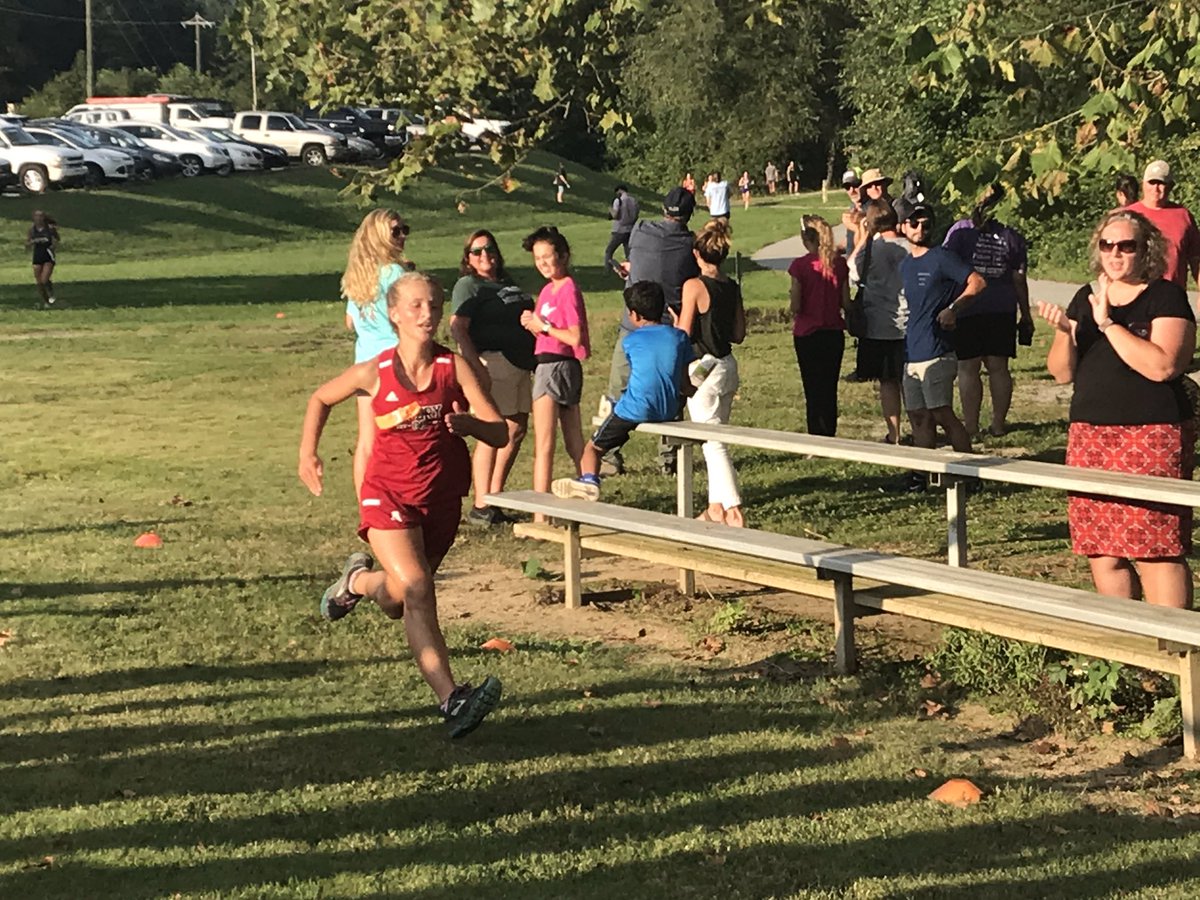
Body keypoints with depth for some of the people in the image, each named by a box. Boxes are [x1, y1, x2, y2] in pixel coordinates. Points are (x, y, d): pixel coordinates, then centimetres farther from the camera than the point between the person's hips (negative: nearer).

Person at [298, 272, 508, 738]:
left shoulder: (455, 367, -8)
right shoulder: (374, 373, -9)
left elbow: (500, 433, -10)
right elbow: (320, 398, 10)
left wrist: (466, 422, -31)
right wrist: (307, 453, -1)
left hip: (441, 499, 3)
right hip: (388, 494, -3)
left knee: (396, 605, 16)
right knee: (417, 589, -24)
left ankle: (358, 580, 51)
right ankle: (451, 699, -28)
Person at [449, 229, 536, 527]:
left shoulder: (507, 284, 20)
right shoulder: (468, 285, -4)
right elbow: (457, 328, -15)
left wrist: (535, 360, 21)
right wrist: (476, 366, -25)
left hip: (519, 364, 9)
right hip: (492, 362, -9)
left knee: (517, 429, 9)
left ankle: (495, 497, 20)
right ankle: (480, 508, -5)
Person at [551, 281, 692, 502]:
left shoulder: (631, 340, 0)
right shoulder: (678, 336, 4)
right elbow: (685, 384, 5)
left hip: (635, 409, -4)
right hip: (669, 411, 4)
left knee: (593, 447, 10)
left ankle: (589, 479, -18)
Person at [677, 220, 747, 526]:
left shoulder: (694, 286, -15)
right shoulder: (733, 288, 4)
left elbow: (684, 333, -14)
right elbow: (739, 335, 9)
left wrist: (675, 320, 6)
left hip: (703, 369, -7)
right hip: (727, 366, 7)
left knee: (713, 442, -5)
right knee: (716, 437, 16)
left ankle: (733, 509, -11)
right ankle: (716, 506, 22)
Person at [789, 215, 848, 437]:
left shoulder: (800, 265, -13)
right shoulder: (839, 263, -1)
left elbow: (795, 306, -13)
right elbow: (846, 302, 1)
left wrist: (791, 301, 8)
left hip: (807, 333, -4)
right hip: (834, 333, 4)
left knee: (813, 389, 3)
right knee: (830, 389, 14)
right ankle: (829, 437, 18)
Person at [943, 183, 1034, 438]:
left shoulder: (961, 230, -5)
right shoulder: (1012, 236, 1)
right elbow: (1019, 280, 3)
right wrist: (1026, 314, 14)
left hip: (967, 309, -3)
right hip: (1002, 309, 3)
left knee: (968, 368, 2)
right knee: (998, 367, 9)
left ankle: (970, 425, 3)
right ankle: (998, 423, 12)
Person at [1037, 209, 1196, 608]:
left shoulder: (1166, 297, -3)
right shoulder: (1086, 298, 14)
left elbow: (1162, 365, -18)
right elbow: (1061, 373, 11)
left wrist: (1108, 323, -17)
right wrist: (1064, 332, -8)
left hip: (1152, 438, -6)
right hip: (1090, 437, 6)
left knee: (1157, 552, -9)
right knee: (1103, 554, 6)